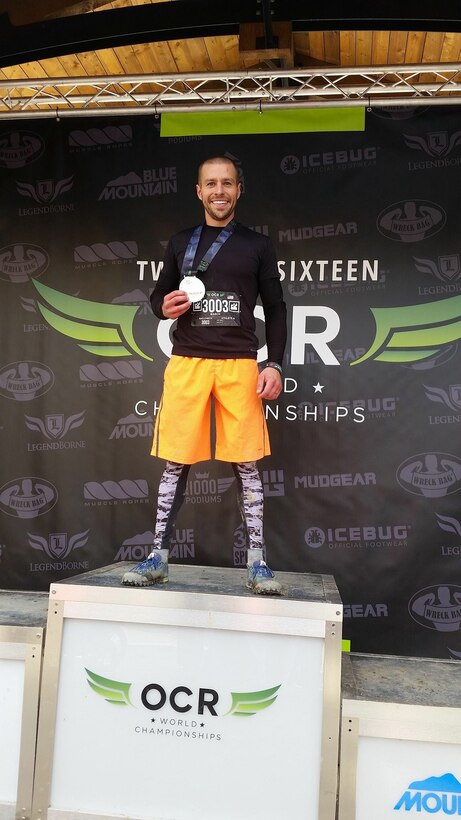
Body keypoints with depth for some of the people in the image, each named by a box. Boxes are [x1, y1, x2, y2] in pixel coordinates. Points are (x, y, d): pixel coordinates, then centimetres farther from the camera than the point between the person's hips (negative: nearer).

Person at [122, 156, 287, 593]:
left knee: (246, 463, -1)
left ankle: (256, 562, 7)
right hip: (186, 362, 1)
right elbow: (158, 294, 21)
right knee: (175, 462, 1)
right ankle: (158, 557, 10)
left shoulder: (258, 245, 10)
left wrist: (274, 364, -3)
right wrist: (164, 307, -5)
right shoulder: (180, 242, 14)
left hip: (239, 364, -1)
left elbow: (275, 309, 9)